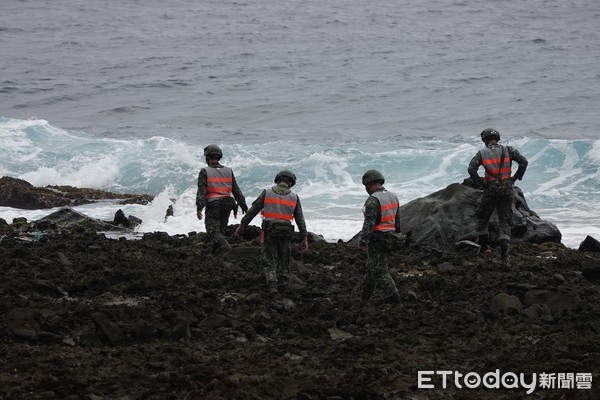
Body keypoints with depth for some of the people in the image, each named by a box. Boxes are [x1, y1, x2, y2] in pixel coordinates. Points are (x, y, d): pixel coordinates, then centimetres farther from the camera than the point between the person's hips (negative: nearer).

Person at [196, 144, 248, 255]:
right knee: (220, 230, 14)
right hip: (227, 204, 5)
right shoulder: (228, 171, 10)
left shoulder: (205, 172, -3)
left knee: (213, 230, -8)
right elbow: (236, 190, 11)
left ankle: (225, 246, -32)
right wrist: (243, 205, 13)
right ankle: (215, 253, 14)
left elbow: (201, 191, -11)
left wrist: (199, 208, -15)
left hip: (213, 205, -5)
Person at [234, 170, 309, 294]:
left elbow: (253, 210, 1)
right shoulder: (294, 197, 2)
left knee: (269, 260, 4)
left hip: (269, 232, -1)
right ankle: (283, 280, 24)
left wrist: (242, 225, 8)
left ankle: (272, 285, -12)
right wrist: (304, 238, 5)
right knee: (284, 257, 23)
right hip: (285, 232, 1)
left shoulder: (267, 193, -1)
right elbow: (300, 219, 1)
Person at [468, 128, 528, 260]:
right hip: (506, 190, 1)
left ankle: (484, 245, 21)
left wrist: (480, 183, -4)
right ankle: (504, 248, -9)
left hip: (490, 190, -1)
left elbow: (471, 169, -14)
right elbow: (524, 162, -6)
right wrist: (515, 178, 3)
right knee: (505, 221, 7)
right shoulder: (507, 150, 3)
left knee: (482, 217, 20)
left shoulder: (482, 153, 0)